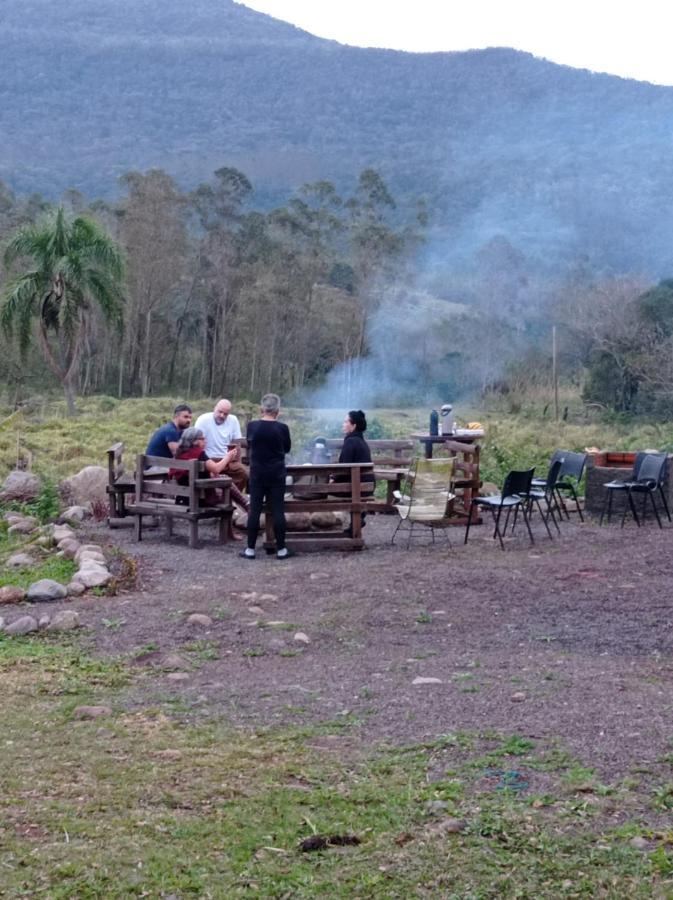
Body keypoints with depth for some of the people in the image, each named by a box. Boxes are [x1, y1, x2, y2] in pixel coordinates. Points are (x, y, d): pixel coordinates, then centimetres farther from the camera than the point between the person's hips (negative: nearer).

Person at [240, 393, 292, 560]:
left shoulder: (252, 426, -7)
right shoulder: (282, 428, -11)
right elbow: (287, 448, 4)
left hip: (257, 473, 1)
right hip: (277, 474, -1)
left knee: (254, 510, 5)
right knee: (278, 510, 3)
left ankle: (250, 549, 6)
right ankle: (281, 549, 6)